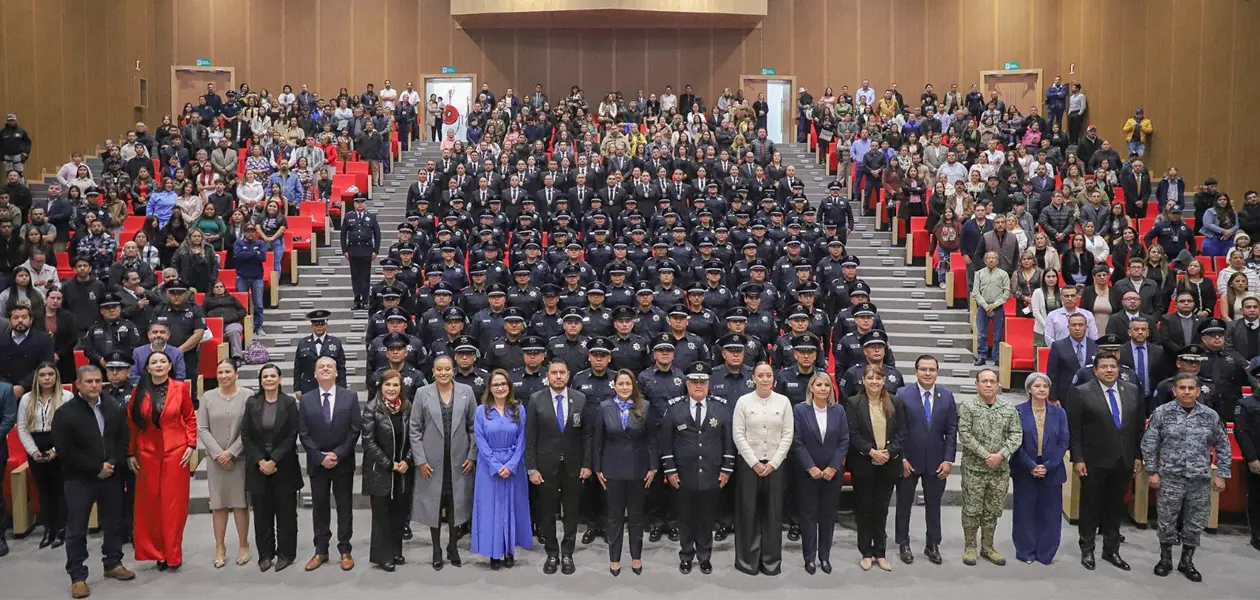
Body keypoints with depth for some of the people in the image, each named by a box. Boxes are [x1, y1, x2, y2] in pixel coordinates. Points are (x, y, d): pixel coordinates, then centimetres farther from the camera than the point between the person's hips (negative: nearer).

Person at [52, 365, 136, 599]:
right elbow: (64, 450, -14)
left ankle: (113, 564, 29)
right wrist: (96, 468, -15)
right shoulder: (65, 413, -10)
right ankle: (77, 576, 9)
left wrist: (112, 463, -11)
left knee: (114, 524, 13)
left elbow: (123, 440, 7)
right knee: (76, 530, 1)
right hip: (79, 480, -4)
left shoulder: (115, 409, 5)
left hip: (111, 476, 4)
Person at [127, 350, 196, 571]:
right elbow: (131, 424, 6)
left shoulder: (180, 387, -1)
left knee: (174, 503, 0)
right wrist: (130, 454, 4)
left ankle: (173, 554, 9)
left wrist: (191, 445, -4)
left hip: (176, 452, -2)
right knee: (150, 503, 4)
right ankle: (157, 552, 15)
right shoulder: (139, 391, 2)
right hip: (147, 453, 2)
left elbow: (190, 418, 4)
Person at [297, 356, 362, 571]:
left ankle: (345, 550, 13)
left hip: (343, 463, -1)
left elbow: (355, 430, -5)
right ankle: (320, 551, 15)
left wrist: (338, 454, -13)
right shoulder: (306, 400, 1)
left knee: (344, 507, 6)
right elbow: (303, 434, -1)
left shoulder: (350, 397, -1)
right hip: (317, 463, 1)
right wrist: (320, 457, -11)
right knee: (319, 507, 7)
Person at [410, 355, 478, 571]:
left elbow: (474, 427, 4)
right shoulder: (422, 393, -2)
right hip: (432, 461, -1)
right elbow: (415, 429, -1)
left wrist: (472, 455, -2)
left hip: (459, 460, 1)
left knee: (456, 504, 7)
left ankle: (453, 547, 23)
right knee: (434, 505, 6)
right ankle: (436, 550, 19)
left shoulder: (466, 391, 1)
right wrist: (420, 460, -6)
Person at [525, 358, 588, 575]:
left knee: (571, 512, 9)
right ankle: (552, 554, 24)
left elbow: (586, 434, 1)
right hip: (546, 465, -1)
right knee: (547, 512, 9)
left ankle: (567, 554, 23)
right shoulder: (536, 400, -5)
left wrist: (587, 464, -3)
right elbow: (530, 437, -4)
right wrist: (531, 468, -8)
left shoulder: (580, 399, -2)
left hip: (573, 466, 1)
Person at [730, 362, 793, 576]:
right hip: (748, 463, -1)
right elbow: (738, 435, -4)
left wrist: (773, 463, -7)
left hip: (775, 464, 1)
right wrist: (754, 463, -9)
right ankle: (748, 560, 12)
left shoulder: (783, 401, 2)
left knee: (773, 513, 3)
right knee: (748, 512, 2)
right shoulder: (743, 401, -2)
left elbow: (787, 435, 0)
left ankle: (771, 561, 13)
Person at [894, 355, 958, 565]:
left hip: (936, 462, 2)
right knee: (904, 504, 11)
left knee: (933, 505, 12)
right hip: (908, 460, -2)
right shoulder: (903, 395, -9)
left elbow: (951, 430, 1)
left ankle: (933, 545, 26)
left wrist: (948, 460, -5)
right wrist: (901, 458, -12)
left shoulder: (947, 396, -1)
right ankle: (903, 544, 25)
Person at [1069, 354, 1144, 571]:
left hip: (1124, 461, 4)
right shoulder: (1082, 393, -8)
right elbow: (1074, 429, -8)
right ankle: (1087, 550, 20)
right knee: (1091, 505, 7)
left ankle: (1111, 550, 25)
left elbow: (1139, 426, 9)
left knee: (1116, 507, 12)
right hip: (1094, 461, -4)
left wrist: (1138, 456, 6)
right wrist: (1077, 459, -11)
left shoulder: (1132, 391, 5)